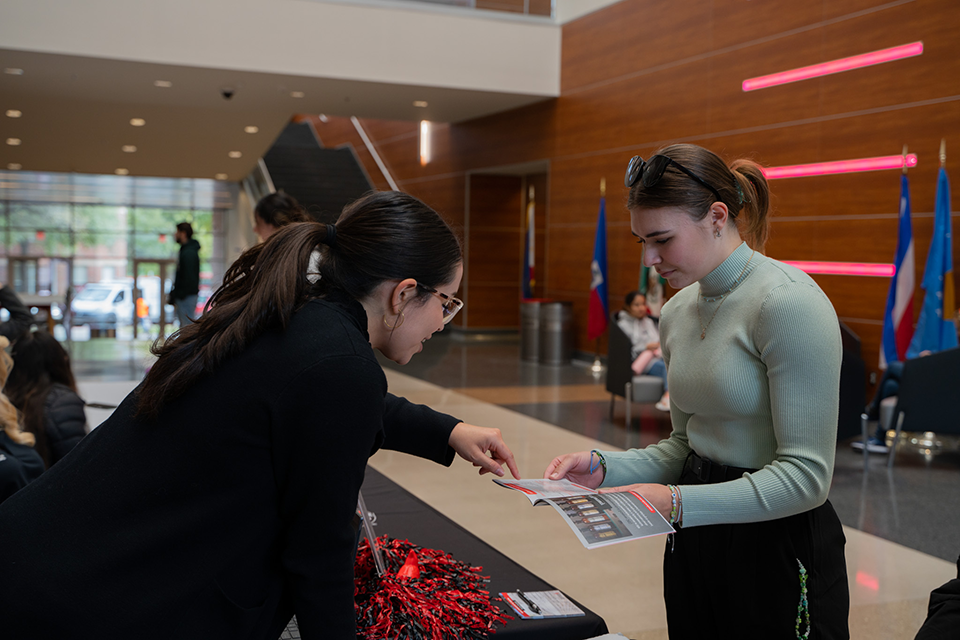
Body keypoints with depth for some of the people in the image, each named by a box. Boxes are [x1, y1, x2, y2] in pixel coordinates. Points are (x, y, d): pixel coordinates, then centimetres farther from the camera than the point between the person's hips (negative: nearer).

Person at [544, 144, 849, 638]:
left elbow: (805, 475, -22)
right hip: (695, 548, 7)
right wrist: (604, 468, -3)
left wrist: (678, 503, -28)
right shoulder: (677, 312, 5)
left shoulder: (787, 302, -19)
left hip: (780, 547, -7)